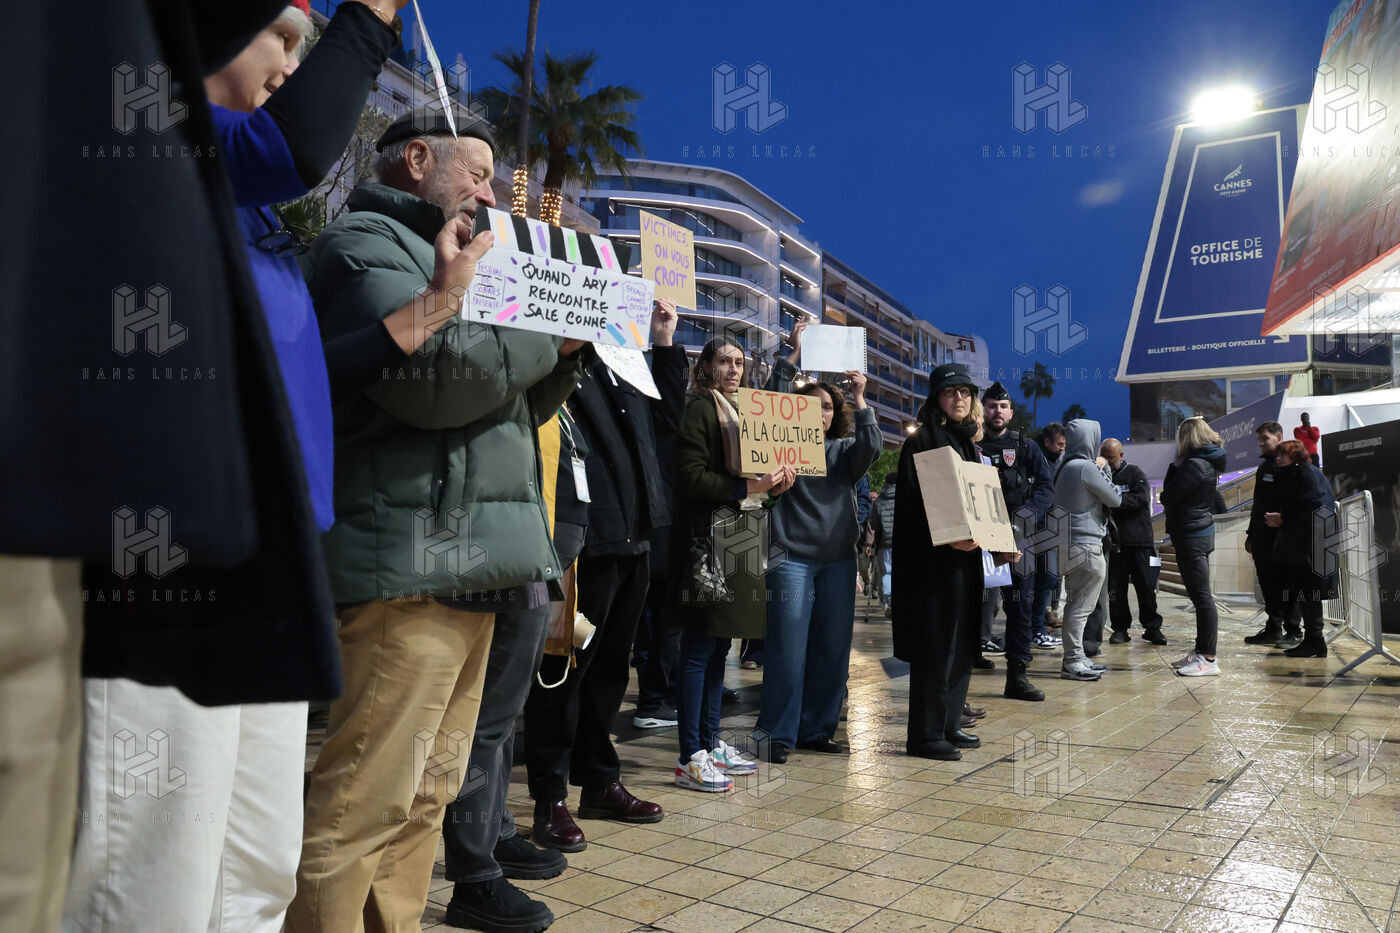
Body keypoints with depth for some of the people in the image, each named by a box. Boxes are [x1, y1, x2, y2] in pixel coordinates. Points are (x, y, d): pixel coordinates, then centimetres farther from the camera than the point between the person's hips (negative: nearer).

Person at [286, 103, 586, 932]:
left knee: (426, 793, 13)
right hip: (411, 561, -10)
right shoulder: (368, 243, -1)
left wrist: (567, 349, 11)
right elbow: (429, 377, -19)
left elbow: (512, 409, 28)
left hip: (463, 565, 10)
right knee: (368, 800, -7)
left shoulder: (439, 256, 28)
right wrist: (550, 327, -6)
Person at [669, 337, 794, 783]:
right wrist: (746, 487, -21)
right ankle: (690, 758, -2)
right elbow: (690, 476, -15)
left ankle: (710, 743, 20)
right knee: (700, 649, -7)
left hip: (740, 544, 9)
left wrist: (773, 483, 4)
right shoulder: (700, 409, -5)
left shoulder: (741, 411, 21)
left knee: (719, 646, 12)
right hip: (709, 541, -9)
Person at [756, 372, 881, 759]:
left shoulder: (844, 450, 13)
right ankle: (776, 733, 5)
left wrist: (859, 398, -7)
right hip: (793, 557, -4)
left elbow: (871, 446, -5)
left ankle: (816, 729, 19)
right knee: (788, 650, -5)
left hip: (839, 560, 4)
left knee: (832, 650, 7)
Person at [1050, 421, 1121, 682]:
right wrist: (1104, 469, 4)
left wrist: (1101, 469, 12)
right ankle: (1073, 662, 0)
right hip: (1086, 545, -9)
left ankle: (1075, 657, 23)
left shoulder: (1064, 465, 11)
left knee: (1075, 604, 16)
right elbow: (1115, 499, -8)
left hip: (1070, 543, 9)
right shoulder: (1086, 467, -16)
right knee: (1081, 606, -4)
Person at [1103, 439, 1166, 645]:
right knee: (1115, 588, 3)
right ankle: (1120, 628, 12)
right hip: (1113, 541, 3)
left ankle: (1152, 627, 13)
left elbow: (1142, 499, -14)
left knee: (1146, 586, 3)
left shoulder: (1135, 473, 1)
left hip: (1138, 540, -3)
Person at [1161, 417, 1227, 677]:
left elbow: (1168, 497, -16)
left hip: (1191, 536, -10)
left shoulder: (1194, 465, -18)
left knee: (1202, 596, -7)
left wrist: (1175, 466, -3)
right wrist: (1178, 466, 7)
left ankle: (1208, 659, -3)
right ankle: (1201, 651, 24)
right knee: (1200, 596, 15)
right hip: (1202, 531, 10)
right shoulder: (1208, 463, 12)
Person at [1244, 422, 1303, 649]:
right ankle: (1273, 628, 19)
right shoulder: (1263, 466, 18)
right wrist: (1251, 534, 20)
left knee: (1286, 585, -1)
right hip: (1262, 537, 8)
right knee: (1268, 585, 12)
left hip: (1281, 537, -8)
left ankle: (1293, 632, 7)